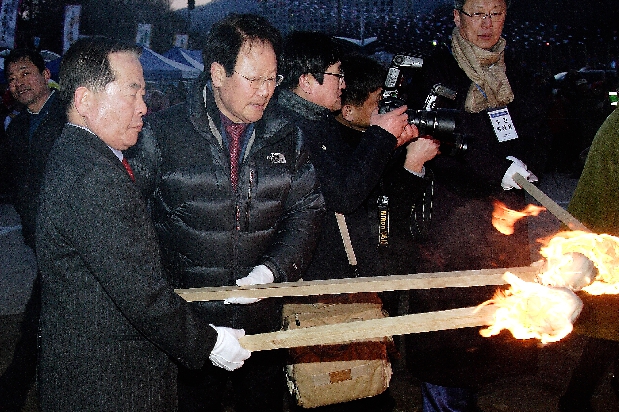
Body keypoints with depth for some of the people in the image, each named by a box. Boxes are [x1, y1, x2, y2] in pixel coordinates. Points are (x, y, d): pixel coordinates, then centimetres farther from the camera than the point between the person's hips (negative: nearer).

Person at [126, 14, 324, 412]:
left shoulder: (287, 137, 3)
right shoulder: (164, 133, -9)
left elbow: (307, 210, 3)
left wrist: (273, 268, -13)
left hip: (263, 321, 3)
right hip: (187, 320, -3)